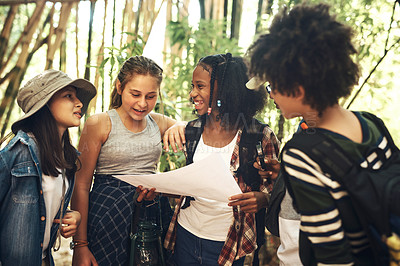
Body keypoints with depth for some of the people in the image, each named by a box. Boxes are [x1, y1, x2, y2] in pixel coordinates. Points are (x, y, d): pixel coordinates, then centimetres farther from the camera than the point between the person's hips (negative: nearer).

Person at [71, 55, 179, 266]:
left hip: (153, 211, 4)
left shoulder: (159, 124, 4)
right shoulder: (99, 124, -8)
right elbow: (81, 185, -7)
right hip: (108, 213, -4)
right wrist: (80, 245, -11)